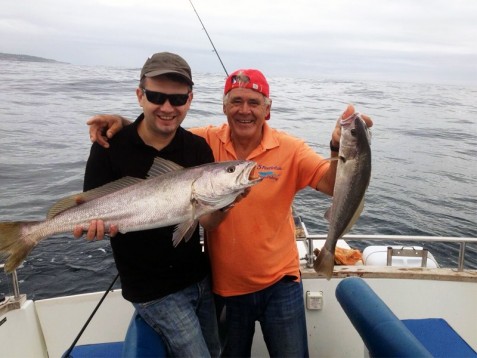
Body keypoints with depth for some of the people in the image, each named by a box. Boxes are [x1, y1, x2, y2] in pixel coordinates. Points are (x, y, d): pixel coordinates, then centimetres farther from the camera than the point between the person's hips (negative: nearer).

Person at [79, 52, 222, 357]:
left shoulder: (198, 148, -7)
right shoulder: (111, 147, -15)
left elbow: (207, 221, -9)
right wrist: (92, 222, -31)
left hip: (200, 278, 4)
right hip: (154, 291, -4)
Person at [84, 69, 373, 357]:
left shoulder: (290, 149, -12)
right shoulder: (206, 141, -9)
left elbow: (334, 185, -20)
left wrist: (340, 148, -38)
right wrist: (122, 123, -18)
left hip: (280, 283, -1)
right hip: (225, 287, 2)